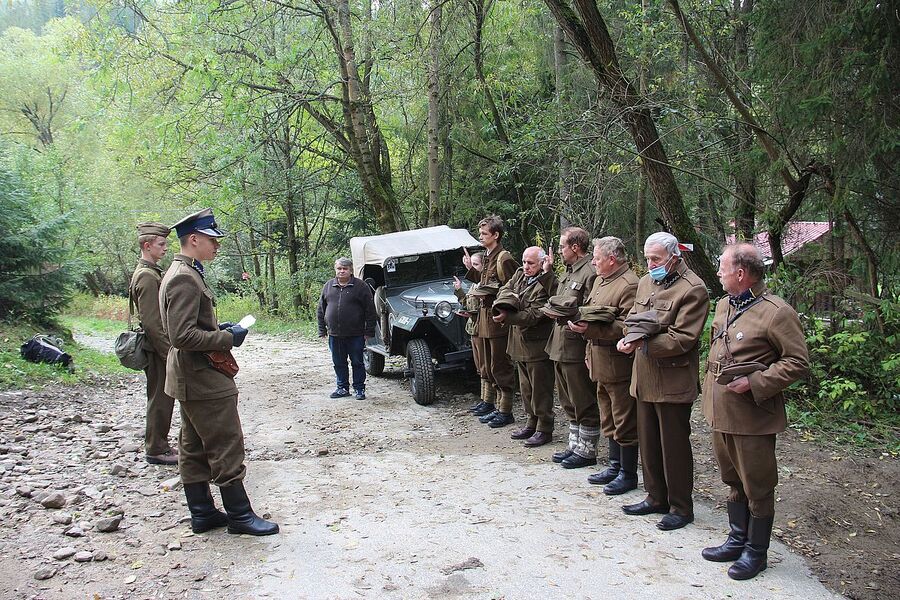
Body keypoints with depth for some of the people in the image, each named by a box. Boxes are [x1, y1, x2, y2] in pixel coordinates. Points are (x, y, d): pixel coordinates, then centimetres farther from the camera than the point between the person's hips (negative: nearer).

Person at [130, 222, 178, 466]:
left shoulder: (151, 272, 14)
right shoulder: (147, 276, -18)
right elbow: (151, 322, -22)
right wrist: (169, 352, -20)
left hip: (158, 347, 10)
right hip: (157, 347, -10)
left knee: (161, 398, 17)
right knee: (160, 399, -1)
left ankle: (159, 445, 27)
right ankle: (155, 450, 9)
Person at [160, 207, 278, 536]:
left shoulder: (179, 274, 14)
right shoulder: (185, 279, -20)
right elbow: (183, 336, -26)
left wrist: (218, 328, 10)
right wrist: (227, 338, -18)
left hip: (190, 378, 11)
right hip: (204, 379, -11)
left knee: (194, 448, 14)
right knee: (227, 447, -3)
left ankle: (202, 513, 24)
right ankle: (239, 515, 6)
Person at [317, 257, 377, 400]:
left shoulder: (360, 286, -3)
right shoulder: (328, 286, 9)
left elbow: (370, 310, -3)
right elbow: (321, 310, 14)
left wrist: (369, 331, -7)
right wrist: (322, 330, 9)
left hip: (355, 335, -4)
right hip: (334, 335, 4)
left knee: (357, 362, 4)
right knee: (338, 363, 11)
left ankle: (359, 389, 15)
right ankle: (342, 388, 24)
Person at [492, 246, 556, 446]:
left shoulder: (547, 284, -18)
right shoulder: (519, 275, 7)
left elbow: (534, 314, -23)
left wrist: (507, 317, -31)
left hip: (537, 344, -8)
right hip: (520, 342, 8)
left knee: (540, 389, 2)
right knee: (526, 387, 19)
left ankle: (544, 429, 13)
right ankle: (532, 423, 32)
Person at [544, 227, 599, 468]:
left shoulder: (590, 273, -16)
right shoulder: (569, 272, 15)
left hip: (577, 348, -10)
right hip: (561, 346, 10)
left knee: (584, 403, 3)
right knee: (570, 402, 19)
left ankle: (587, 451, 15)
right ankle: (575, 445, 31)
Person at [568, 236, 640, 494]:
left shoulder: (629, 285, -17)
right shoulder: (600, 280, 14)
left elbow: (627, 327, -25)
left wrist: (591, 329, -30)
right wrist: (581, 320, 7)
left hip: (618, 364, -10)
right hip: (602, 363, 10)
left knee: (624, 421, 2)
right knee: (609, 419, 19)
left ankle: (628, 474, 15)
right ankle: (615, 466, 31)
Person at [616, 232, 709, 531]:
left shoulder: (693, 289, -13)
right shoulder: (645, 282, 11)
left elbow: (683, 338, -19)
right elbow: (631, 318, 16)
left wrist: (643, 344, -25)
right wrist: (631, 336, -6)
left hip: (673, 380, -8)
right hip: (645, 378, 8)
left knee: (674, 445, 4)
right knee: (648, 442, 17)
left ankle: (681, 508, 19)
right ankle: (656, 498, 32)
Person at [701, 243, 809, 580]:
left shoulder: (777, 312, -16)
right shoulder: (724, 305, 10)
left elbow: (798, 362, -16)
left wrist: (754, 382, -21)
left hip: (752, 417, -8)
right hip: (721, 412, 8)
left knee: (757, 487, 7)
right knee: (734, 481, 20)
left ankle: (756, 552, 22)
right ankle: (737, 540, 35)